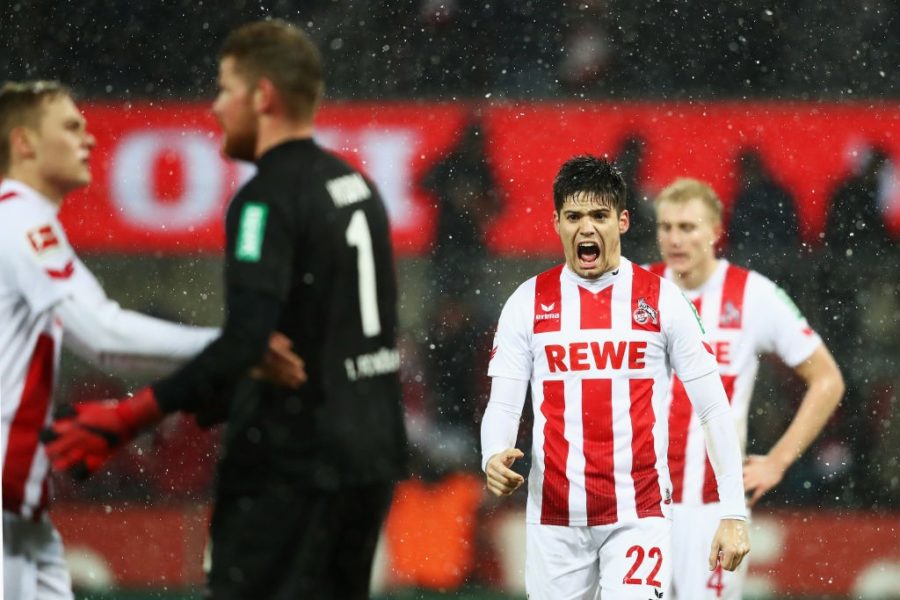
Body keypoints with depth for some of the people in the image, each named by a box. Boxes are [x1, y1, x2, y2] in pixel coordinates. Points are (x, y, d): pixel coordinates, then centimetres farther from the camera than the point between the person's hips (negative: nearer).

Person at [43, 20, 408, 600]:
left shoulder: (268, 198, -14)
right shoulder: (355, 187, 13)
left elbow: (245, 340, -26)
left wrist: (131, 416, -30)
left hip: (290, 466, -9)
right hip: (369, 456, 9)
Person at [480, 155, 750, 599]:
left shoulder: (662, 300, 1)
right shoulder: (528, 303, 5)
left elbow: (714, 409, 1)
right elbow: (503, 405, 3)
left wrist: (733, 513, -4)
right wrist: (494, 457, -21)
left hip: (638, 516, -2)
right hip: (555, 516, 2)